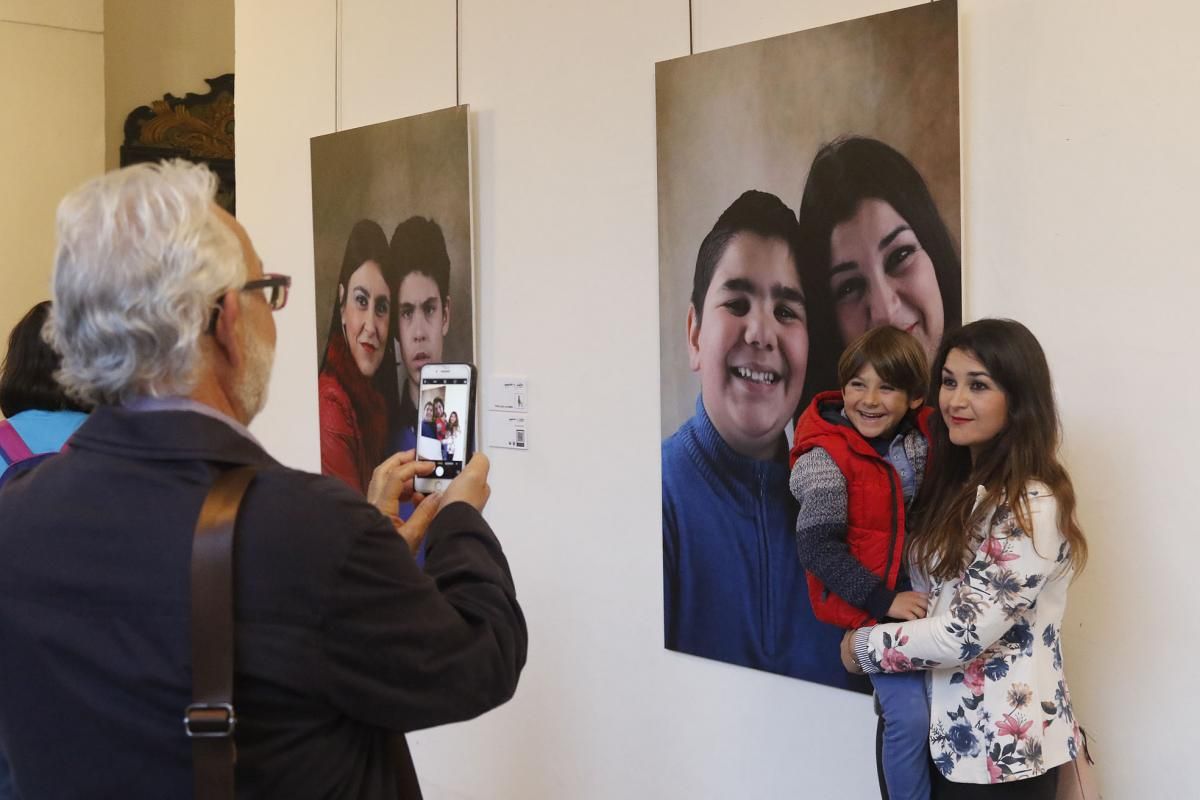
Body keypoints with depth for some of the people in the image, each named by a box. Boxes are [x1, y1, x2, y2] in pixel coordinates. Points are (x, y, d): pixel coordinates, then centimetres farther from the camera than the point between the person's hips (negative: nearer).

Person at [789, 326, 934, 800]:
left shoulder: (925, 435, 1)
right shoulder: (828, 458, -15)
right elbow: (816, 547, -18)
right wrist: (883, 600, -21)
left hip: (927, 593, 6)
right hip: (869, 605, -6)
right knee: (911, 717, -12)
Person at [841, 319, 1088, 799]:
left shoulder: (1033, 506, -20)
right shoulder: (962, 484, 7)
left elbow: (966, 633, -22)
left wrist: (861, 647, -11)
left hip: (1004, 747, -8)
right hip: (955, 733, 8)